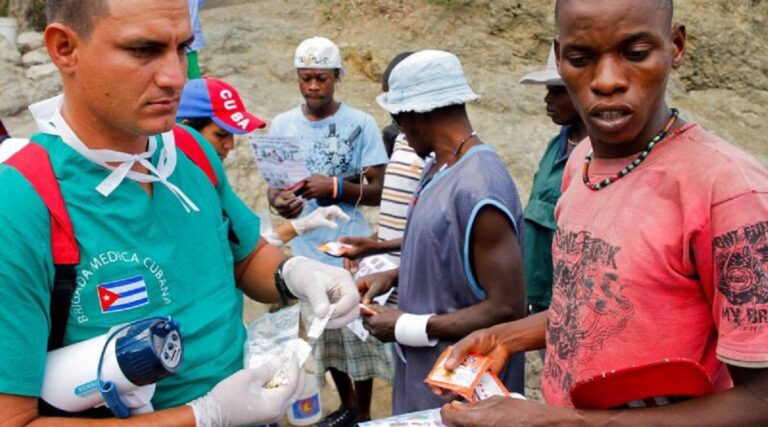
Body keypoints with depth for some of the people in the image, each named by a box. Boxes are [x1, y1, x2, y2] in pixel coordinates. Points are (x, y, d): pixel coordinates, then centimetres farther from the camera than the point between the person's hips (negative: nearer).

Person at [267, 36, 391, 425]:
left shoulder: (361, 124, -7)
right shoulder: (281, 125, 1)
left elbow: (377, 191, -7)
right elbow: (273, 185, 4)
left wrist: (334, 187, -23)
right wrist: (278, 202, -20)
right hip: (304, 251, 4)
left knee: (357, 334, 5)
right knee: (322, 335, 17)